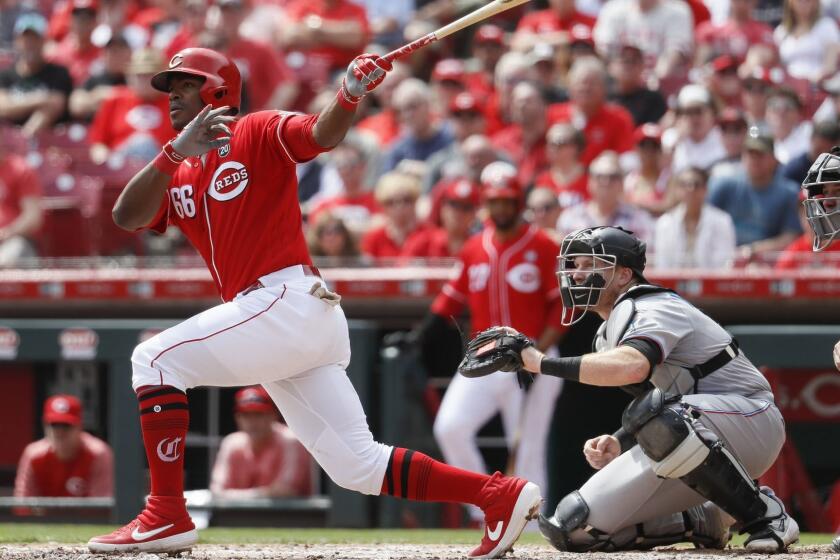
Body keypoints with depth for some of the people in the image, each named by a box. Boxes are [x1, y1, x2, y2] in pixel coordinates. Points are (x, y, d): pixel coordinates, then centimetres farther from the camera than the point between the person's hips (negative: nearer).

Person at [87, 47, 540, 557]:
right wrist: (176, 152, -10)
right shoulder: (177, 175, 20)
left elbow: (323, 135, -17)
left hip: (291, 300, -8)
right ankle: (501, 494, 8)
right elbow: (127, 217, 3)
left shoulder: (260, 133, 1)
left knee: (155, 358, -12)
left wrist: (350, 94, -38)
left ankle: (167, 515, -14)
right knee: (357, 465, 5)